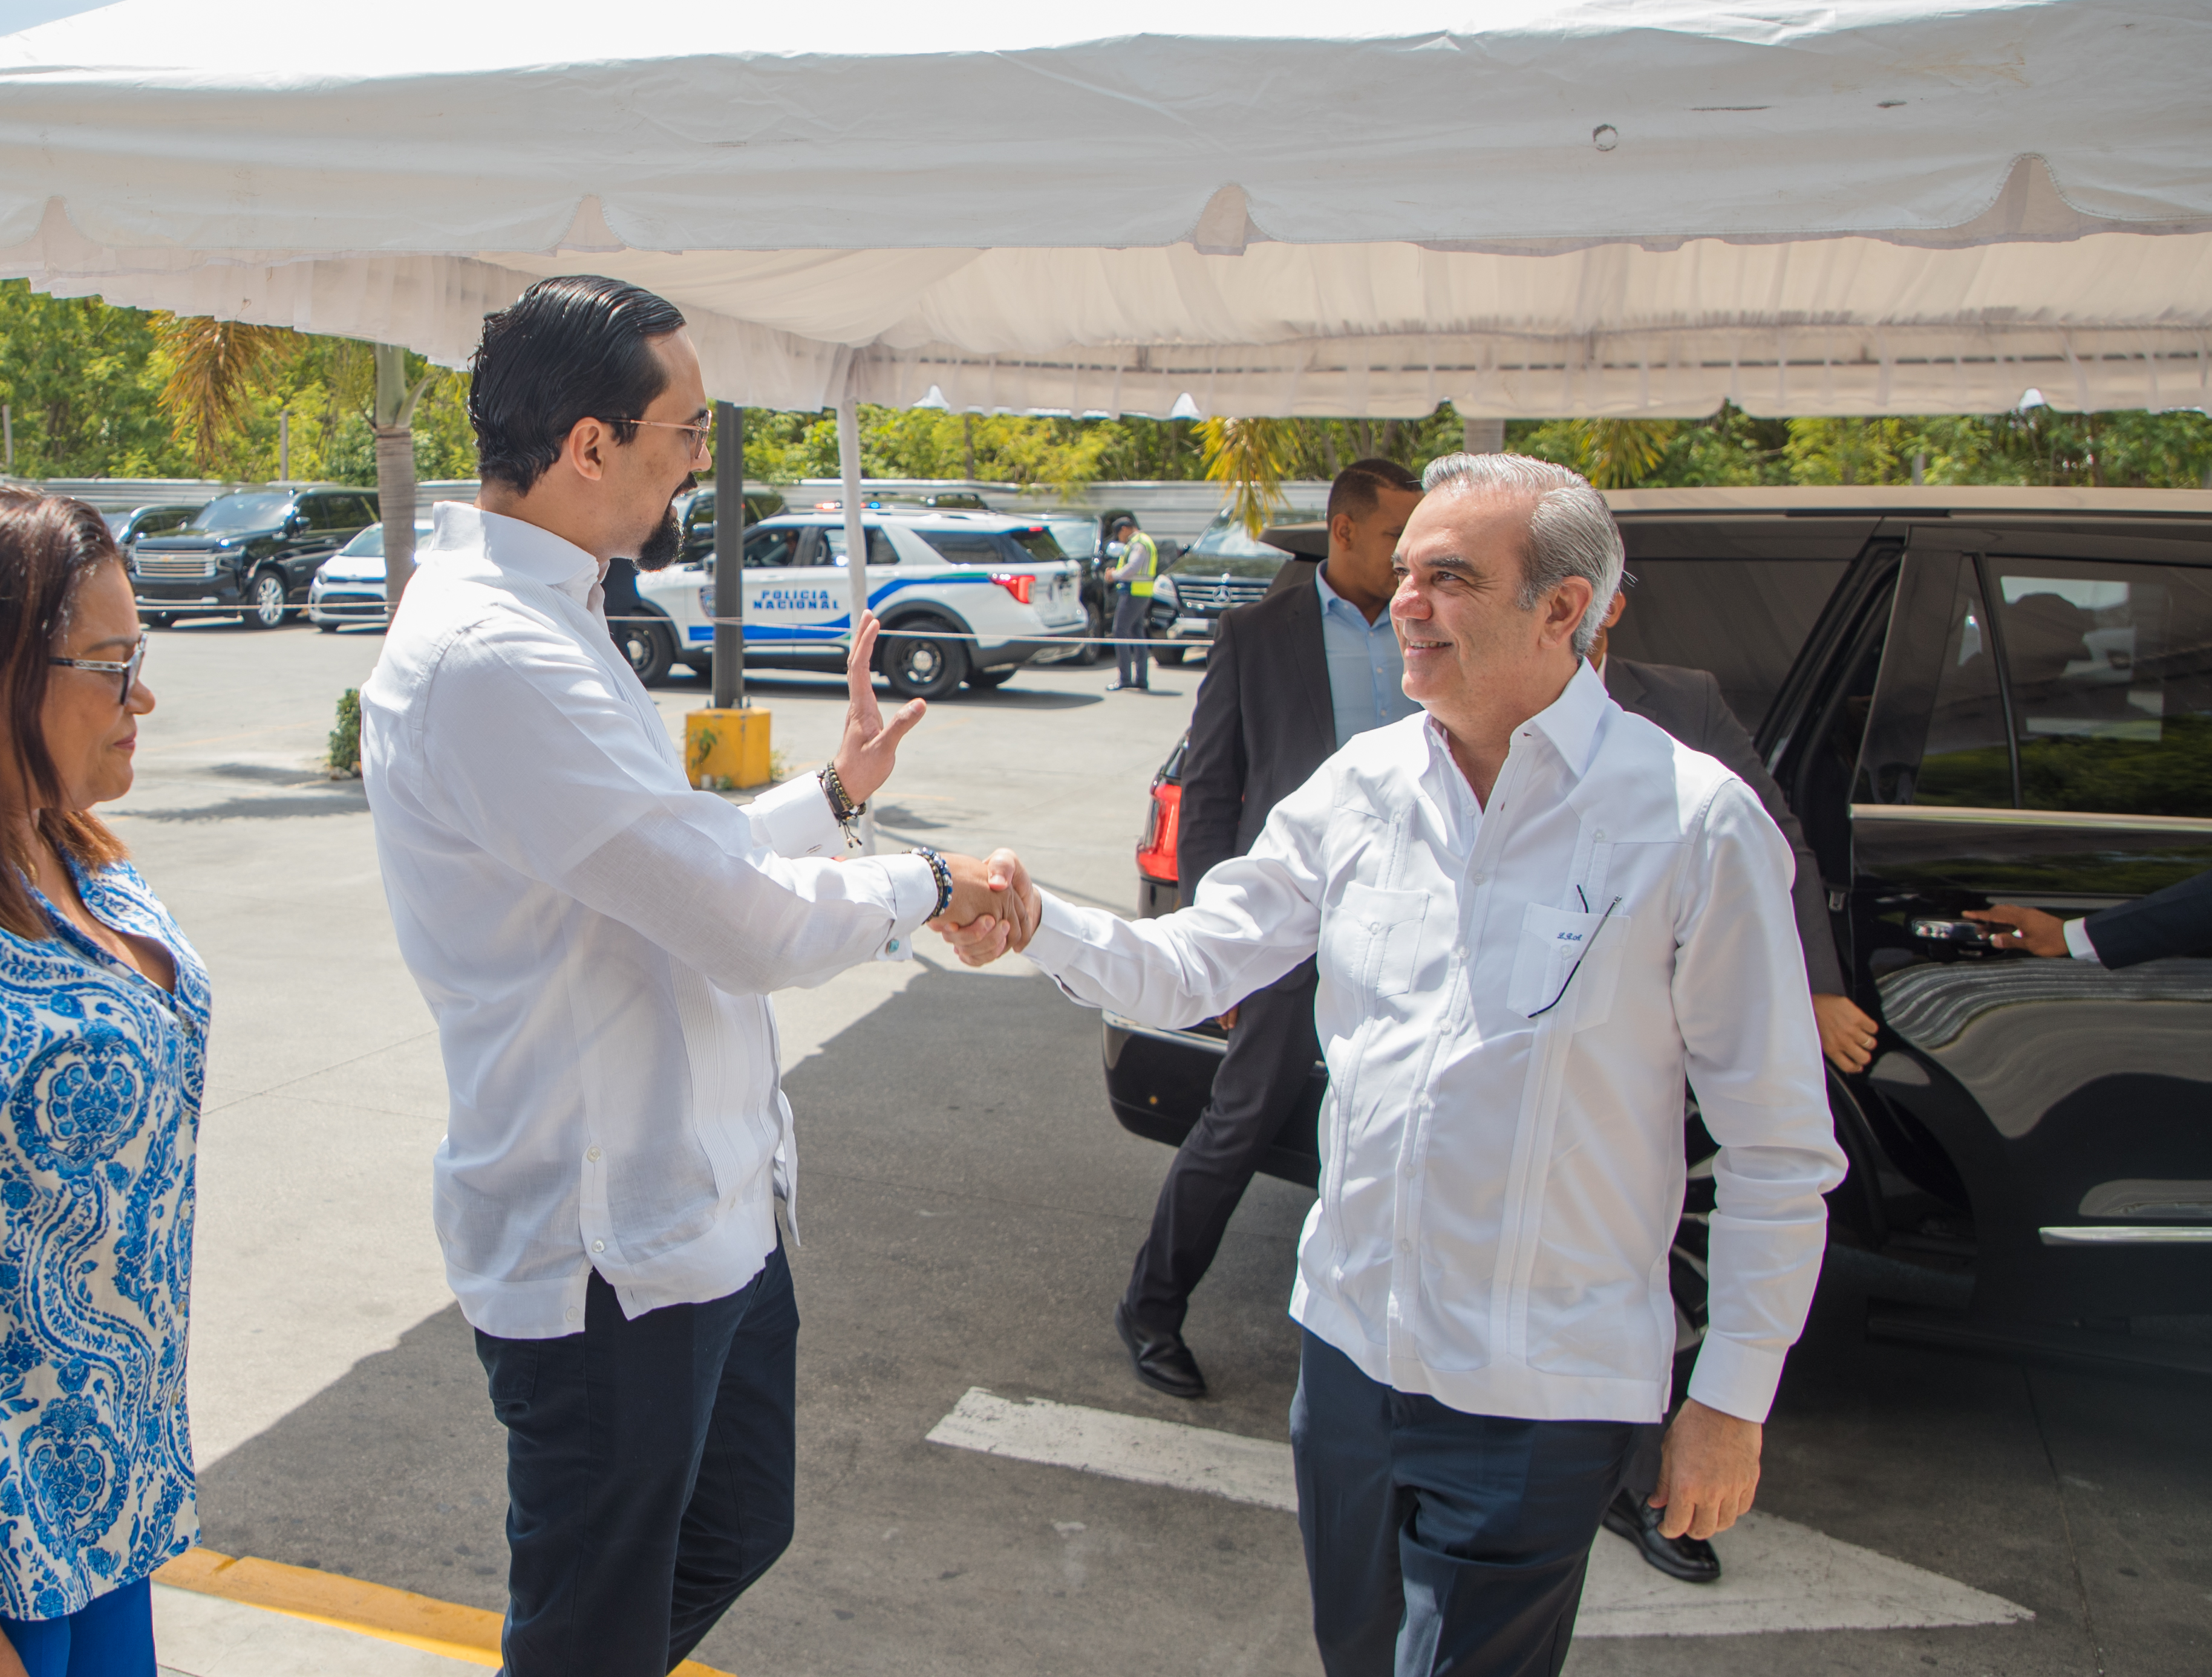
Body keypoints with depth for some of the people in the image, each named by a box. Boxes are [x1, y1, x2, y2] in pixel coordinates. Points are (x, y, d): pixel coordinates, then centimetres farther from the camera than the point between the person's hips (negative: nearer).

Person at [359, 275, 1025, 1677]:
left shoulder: (539, 619, 10)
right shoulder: (490, 656, -25)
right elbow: (752, 922, -25)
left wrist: (832, 795, 14)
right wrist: (925, 882, -8)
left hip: (703, 1206, 10)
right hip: (608, 1251, -10)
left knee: (738, 1529, 26)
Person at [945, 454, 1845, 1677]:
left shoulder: (1693, 821, -14)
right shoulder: (1362, 786, 0)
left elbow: (1778, 1150, -9)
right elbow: (1188, 968, 4)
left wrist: (1733, 1400, -7)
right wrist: (1039, 925, -15)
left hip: (1535, 1400, -5)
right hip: (1350, 1343, 5)